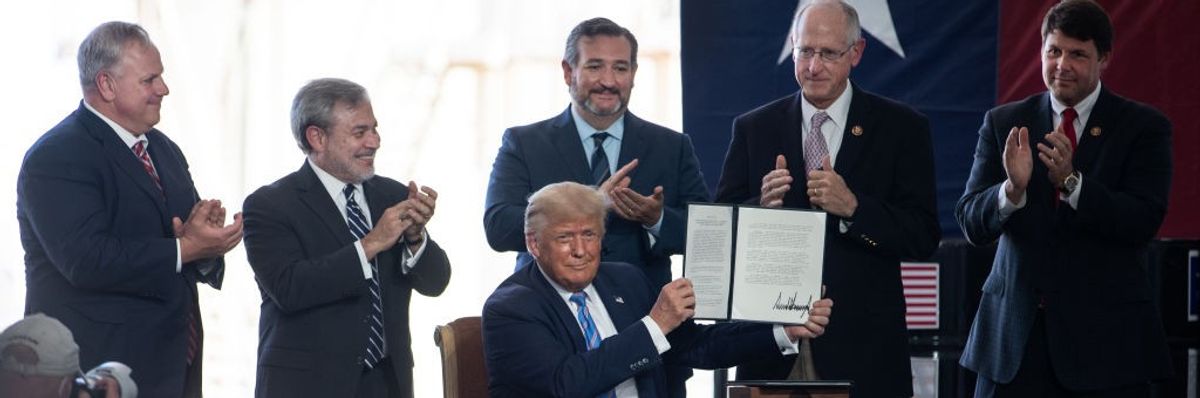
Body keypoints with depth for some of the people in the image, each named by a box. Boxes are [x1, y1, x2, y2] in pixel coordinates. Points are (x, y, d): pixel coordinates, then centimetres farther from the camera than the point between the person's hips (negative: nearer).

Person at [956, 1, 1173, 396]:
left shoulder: (1143, 126, 2)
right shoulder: (1004, 123, 7)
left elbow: (1143, 222, -10)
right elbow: (971, 223, -1)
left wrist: (1072, 181, -23)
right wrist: (1012, 189, -21)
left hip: (1106, 334, -2)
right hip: (1015, 332, 2)